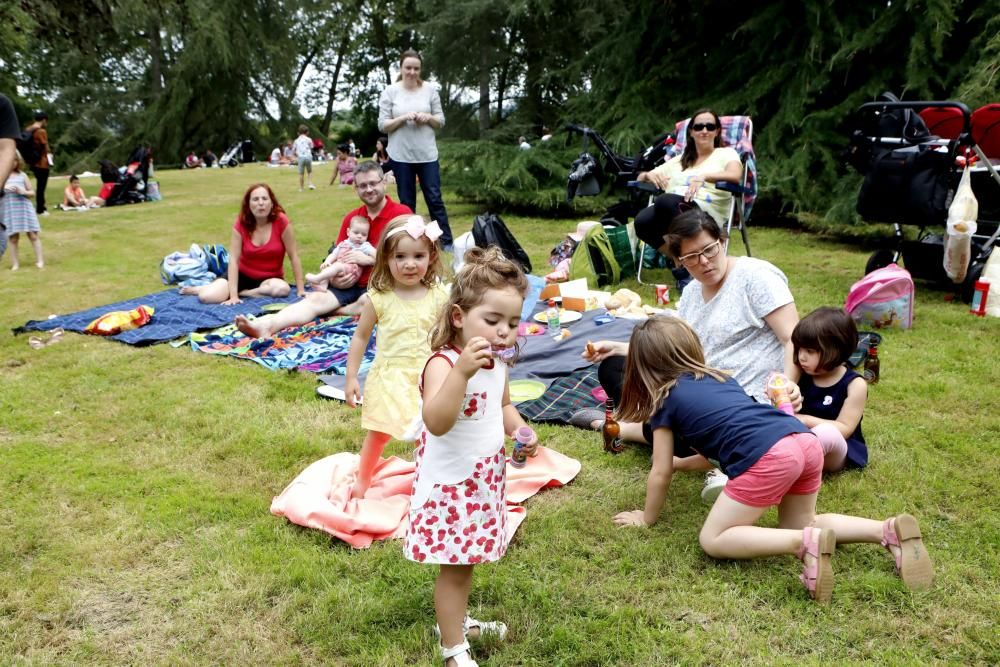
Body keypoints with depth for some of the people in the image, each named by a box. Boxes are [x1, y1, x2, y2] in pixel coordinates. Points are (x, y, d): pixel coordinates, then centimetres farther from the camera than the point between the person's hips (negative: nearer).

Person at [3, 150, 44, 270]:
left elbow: (32, 193, 11)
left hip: (25, 208, 1)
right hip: (9, 210, -1)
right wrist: (4, 189, -16)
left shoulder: (22, 175, 8)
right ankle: (15, 264, 9)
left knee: (33, 235, -1)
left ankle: (39, 261, 4)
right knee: (13, 237, 3)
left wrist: (23, 192, -9)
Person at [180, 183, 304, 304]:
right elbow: (233, 259, -16)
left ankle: (243, 292, -12)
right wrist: (233, 295, -24)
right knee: (207, 297, -21)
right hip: (244, 275, 0)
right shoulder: (241, 223, -13)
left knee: (283, 289, -36)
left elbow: (294, 256, -11)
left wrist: (301, 289, -13)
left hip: (271, 277, 0)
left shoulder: (281, 221, -17)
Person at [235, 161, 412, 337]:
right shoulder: (351, 217, 16)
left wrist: (369, 258, -15)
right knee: (315, 298, -21)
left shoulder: (401, 214, -4)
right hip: (352, 284, 5)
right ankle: (266, 325, -39)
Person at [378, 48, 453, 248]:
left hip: (427, 155, 0)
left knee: (435, 199, 2)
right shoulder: (390, 92, -1)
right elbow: (383, 125, -2)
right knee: (406, 202, 8)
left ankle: (446, 242, 7)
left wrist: (428, 117, -14)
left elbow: (440, 121, 7)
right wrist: (403, 118, -17)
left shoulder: (430, 89, 2)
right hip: (401, 156, 0)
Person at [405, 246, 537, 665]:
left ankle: (456, 620, 45)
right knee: (454, 564, 4)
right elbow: (436, 422, -42)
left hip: (484, 476, 8)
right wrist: (461, 371, -52)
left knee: (468, 556, 23)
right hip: (450, 480, -8)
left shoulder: (497, 364, 0)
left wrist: (519, 430, -1)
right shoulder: (443, 363, -27)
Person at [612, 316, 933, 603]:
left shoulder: (664, 401, 12)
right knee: (800, 524, 27)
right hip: (805, 441, 8)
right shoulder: (719, 377, 31)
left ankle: (806, 543, -16)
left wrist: (647, 518, 32)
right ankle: (889, 530, 7)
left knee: (713, 540, 4)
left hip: (768, 457, -8)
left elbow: (660, 474, 16)